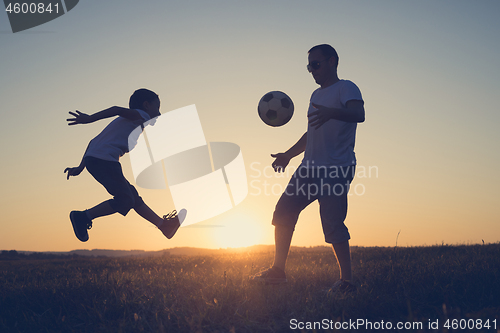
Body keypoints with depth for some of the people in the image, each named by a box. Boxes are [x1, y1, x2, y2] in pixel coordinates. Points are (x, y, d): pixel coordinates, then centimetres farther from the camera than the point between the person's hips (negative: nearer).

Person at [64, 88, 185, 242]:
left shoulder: (127, 121, 30)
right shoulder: (142, 116, 5)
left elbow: (94, 141, 27)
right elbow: (117, 110, -15)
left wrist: (80, 168, 26)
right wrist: (90, 119, -24)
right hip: (104, 159, -10)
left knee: (133, 197, 13)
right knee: (125, 201, -9)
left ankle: (164, 224, 19)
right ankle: (83, 216, -5)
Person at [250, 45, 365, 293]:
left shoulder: (346, 88, -3)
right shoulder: (316, 95, 23)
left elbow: (359, 114, -24)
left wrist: (332, 112, -41)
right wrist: (288, 155, 23)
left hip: (336, 170, -8)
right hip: (310, 168, 8)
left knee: (333, 224, -13)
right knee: (283, 213, 6)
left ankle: (346, 280, 0)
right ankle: (277, 271, 17)